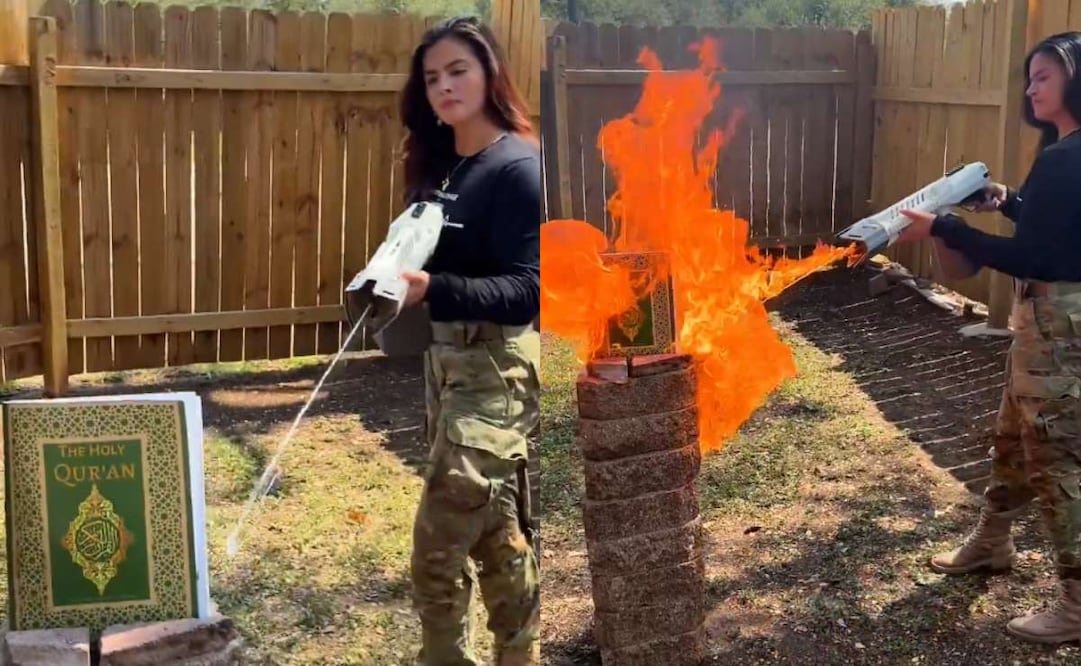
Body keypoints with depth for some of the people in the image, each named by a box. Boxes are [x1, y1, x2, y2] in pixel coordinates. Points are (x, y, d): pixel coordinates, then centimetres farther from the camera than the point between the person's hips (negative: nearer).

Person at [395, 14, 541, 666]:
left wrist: (433, 289, -34)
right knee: (496, 533, 19)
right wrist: (399, 274, -1)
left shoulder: (518, 167, -15)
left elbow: (528, 289, -23)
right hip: (446, 357, 9)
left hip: (496, 366, -9)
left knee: (438, 550, -8)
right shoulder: (439, 165, 10)